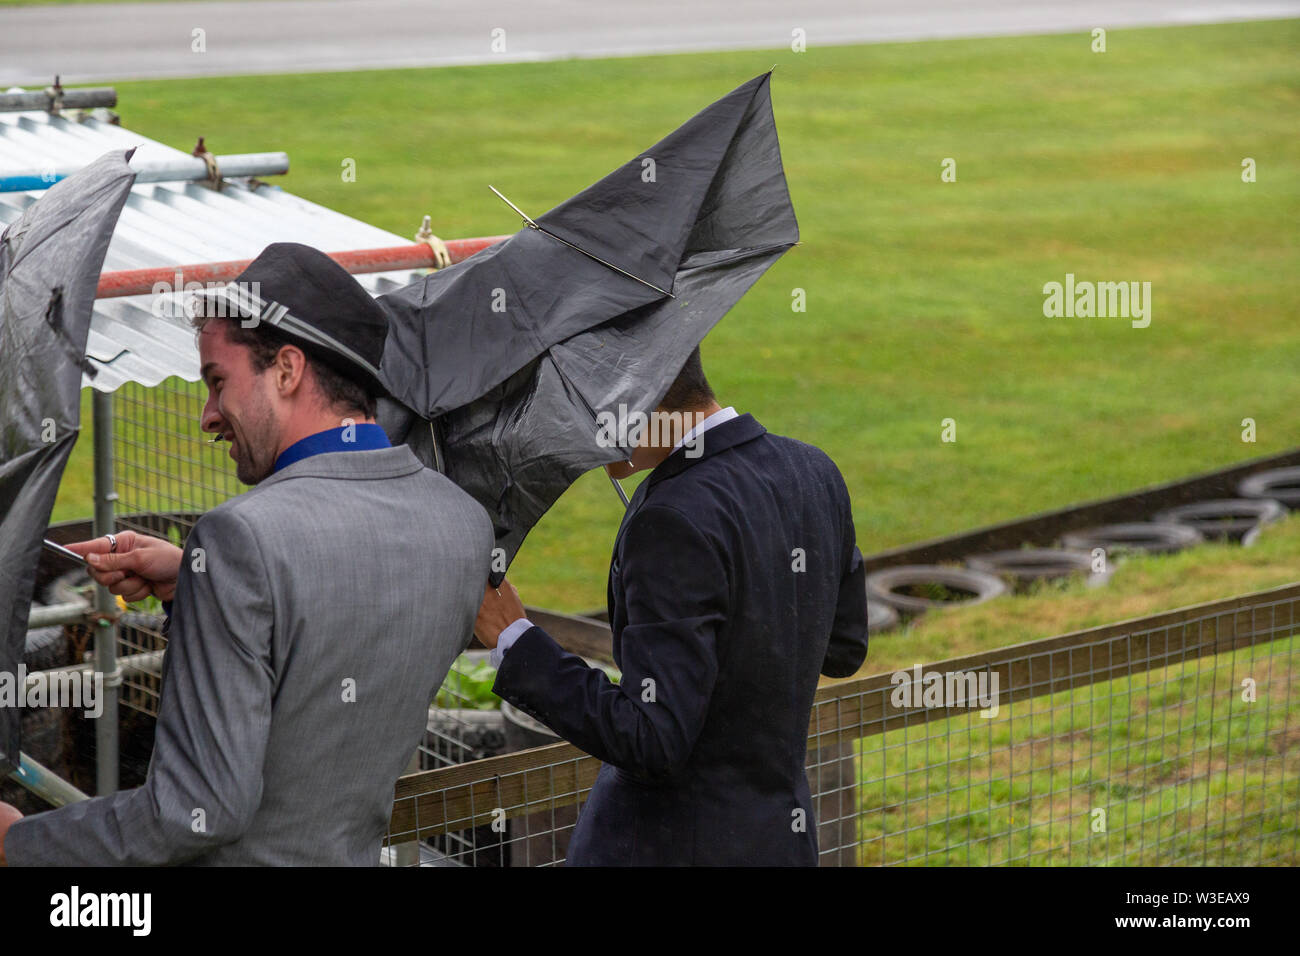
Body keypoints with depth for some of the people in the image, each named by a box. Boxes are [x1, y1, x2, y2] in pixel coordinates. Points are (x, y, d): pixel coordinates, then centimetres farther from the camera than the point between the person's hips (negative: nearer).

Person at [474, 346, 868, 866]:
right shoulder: (812, 472, 0)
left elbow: (653, 742, -28)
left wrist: (513, 642, -21)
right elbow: (841, 649, 14)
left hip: (667, 849, -8)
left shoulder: (678, 524, -26)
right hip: (781, 835, 8)